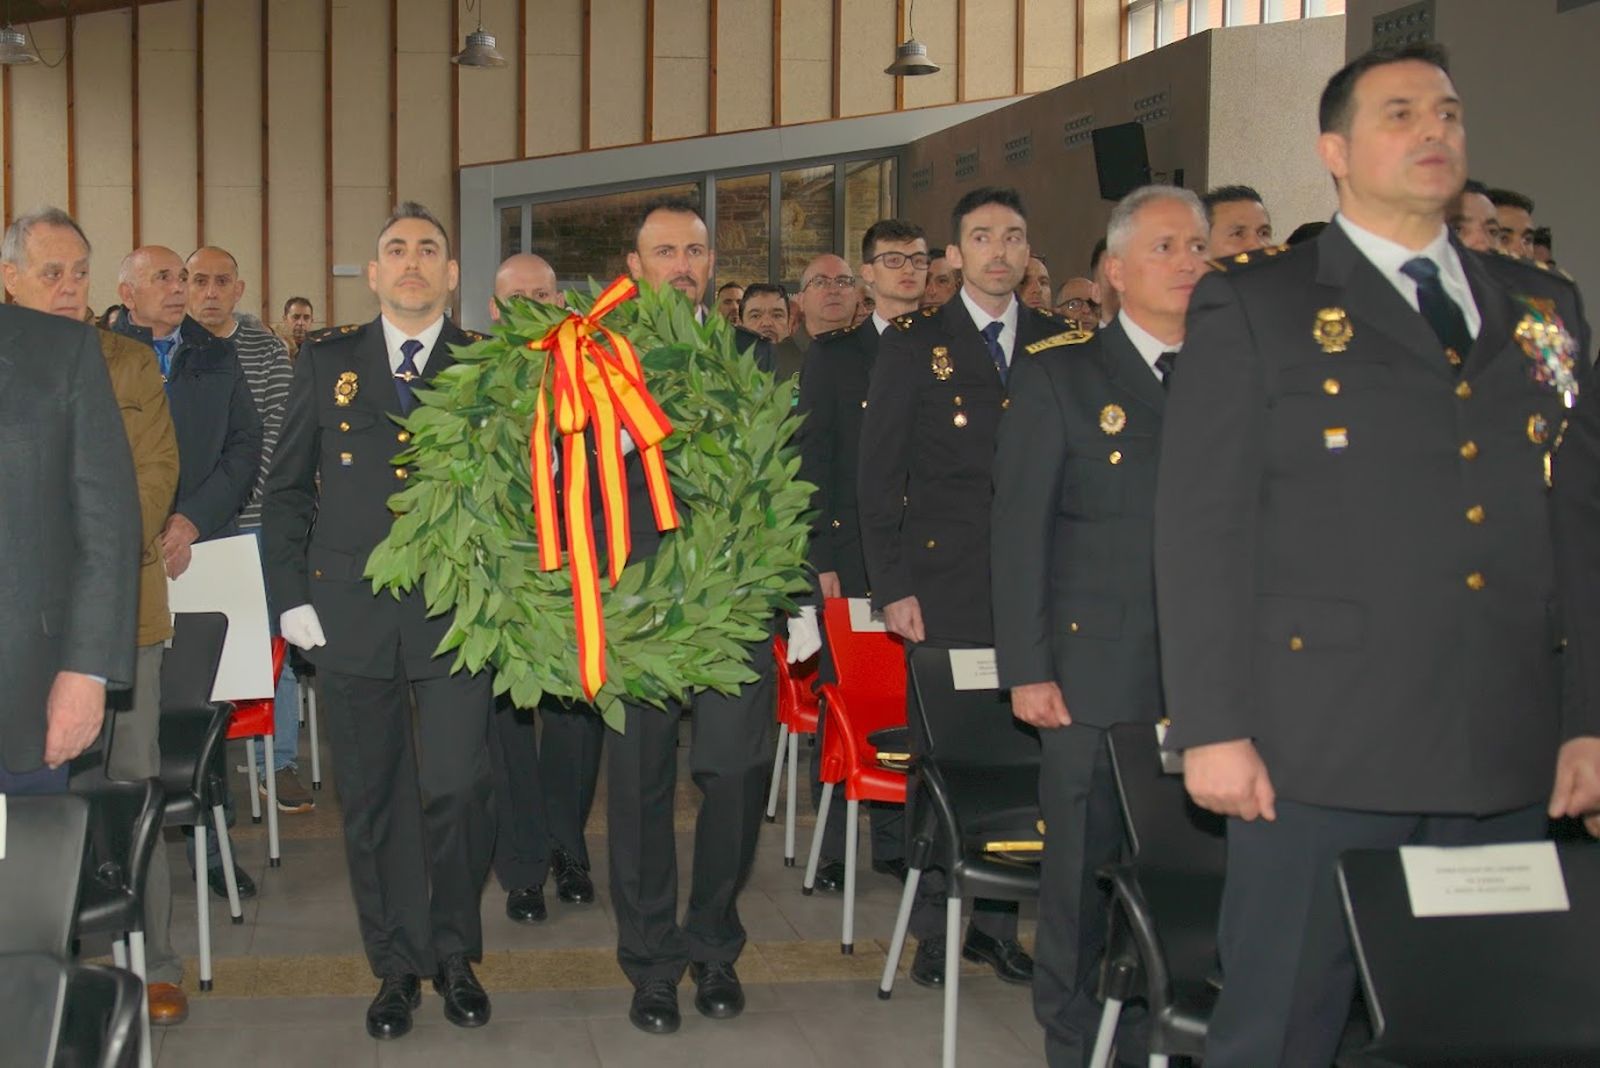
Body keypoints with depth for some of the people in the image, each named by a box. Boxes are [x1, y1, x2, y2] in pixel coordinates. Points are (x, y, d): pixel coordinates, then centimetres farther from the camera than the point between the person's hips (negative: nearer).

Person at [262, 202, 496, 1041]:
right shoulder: (327, 360, 8)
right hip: (351, 614, 2)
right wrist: (292, 597, 3)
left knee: (457, 790, -5)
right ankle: (397, 965, 22)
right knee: (372, 798, 8)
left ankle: (454, 954, 18)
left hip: (455, 614, -1)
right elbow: (286, 487, 10)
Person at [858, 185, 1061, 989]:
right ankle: (935, 928, 17)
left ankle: (998, 922, 18)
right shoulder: (913, 344, 3)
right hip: (944, 587, -2)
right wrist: (892, 586, -6)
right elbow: (878, 474, 1)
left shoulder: (1061, 346, 10)